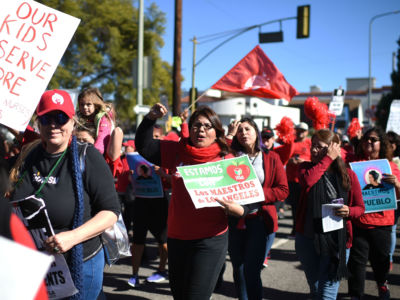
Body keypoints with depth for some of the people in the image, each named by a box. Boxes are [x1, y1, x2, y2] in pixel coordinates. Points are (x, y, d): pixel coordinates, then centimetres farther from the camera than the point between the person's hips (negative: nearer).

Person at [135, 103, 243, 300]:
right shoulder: (178, 151, 5)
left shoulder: (226, 160, -6)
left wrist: (232, 207, -26)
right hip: (177, 237, 5)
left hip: (210, 240, -5)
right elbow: (143, 147, 12)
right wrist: (151, 118, 0)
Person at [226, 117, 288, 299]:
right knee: (238, 270, 12)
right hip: (234, 220, 3)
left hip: (260, 220, -3)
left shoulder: (271, 158, 4)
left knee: (251, 271, -6)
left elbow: (283, 190, 0)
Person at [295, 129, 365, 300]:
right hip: (307, 239, 2)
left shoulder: (348, 175, 1)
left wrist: (349, 211, -16)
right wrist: (329, 158, -15)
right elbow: (307, 180, -23)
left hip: (337, 241, -2)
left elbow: (360, 207, 6)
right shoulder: (306, 168, 3)